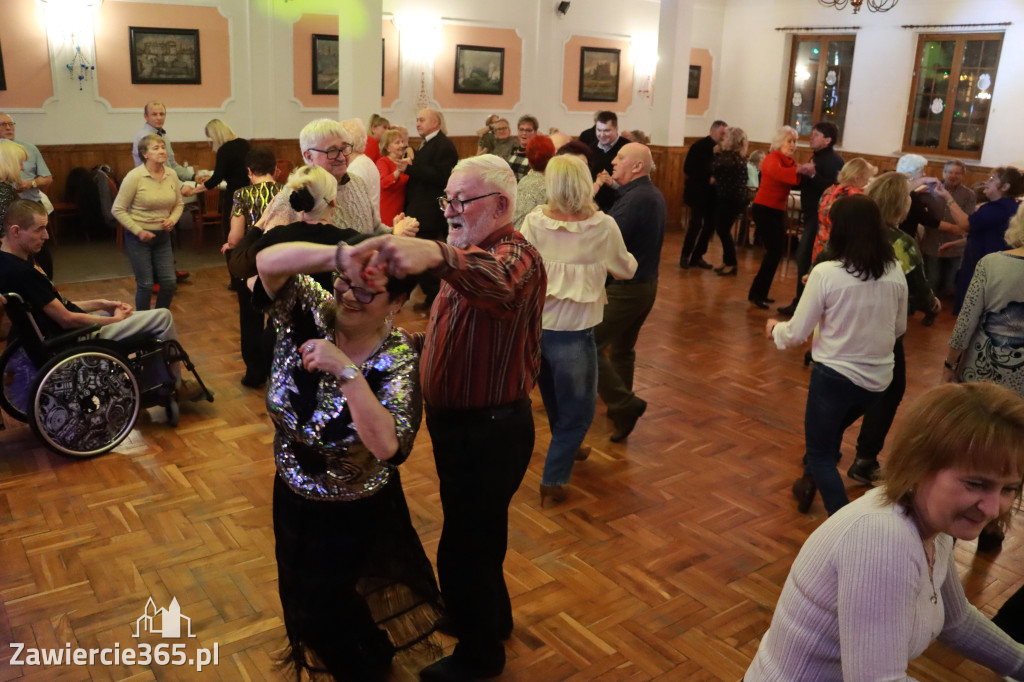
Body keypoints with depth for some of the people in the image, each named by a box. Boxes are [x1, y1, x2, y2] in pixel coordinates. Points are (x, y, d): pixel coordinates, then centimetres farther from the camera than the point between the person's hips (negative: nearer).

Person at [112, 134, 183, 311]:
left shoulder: (171, 175, 1)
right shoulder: (134, 176, -14)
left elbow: (179, 204, 14)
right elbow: (118, 210, -11)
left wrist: (172, 220, -5)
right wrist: (139, 231, -17)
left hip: (162, 235, 5)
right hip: (138, 237, -5)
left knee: (170, 281, 3)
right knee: (145, 284, -1)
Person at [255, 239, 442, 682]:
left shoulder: (398, 360, -28)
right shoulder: (312, 315, -18)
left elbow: (386, 446, -41)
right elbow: (267, 262, -35)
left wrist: (346, 369, -45)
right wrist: (342, 255, -47)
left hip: (357, 516, -5)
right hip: (293, 498, 5)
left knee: (341, 618, 19)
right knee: (303, 603, 31)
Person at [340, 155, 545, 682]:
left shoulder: (514, 255, -22)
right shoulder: (471, 255, 11)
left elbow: (499, 285, -49)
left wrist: (433, 254, -68)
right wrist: (414, 342, -1)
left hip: (490, 431, -10)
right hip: (462, 423, 10)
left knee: (464, 550, 5)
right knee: (479, 536, 27)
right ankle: (490, 615, 50)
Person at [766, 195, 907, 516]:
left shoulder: (826, 273, -19)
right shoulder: (895, 272, -4)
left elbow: (797, 333, -12)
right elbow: (900, 328, 10)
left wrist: (775, 328, 10)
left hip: (835, 375, -6)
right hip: (877, 378, 6)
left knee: (821, 453, 12)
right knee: (829, 434, 31)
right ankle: (809, 483, 50)